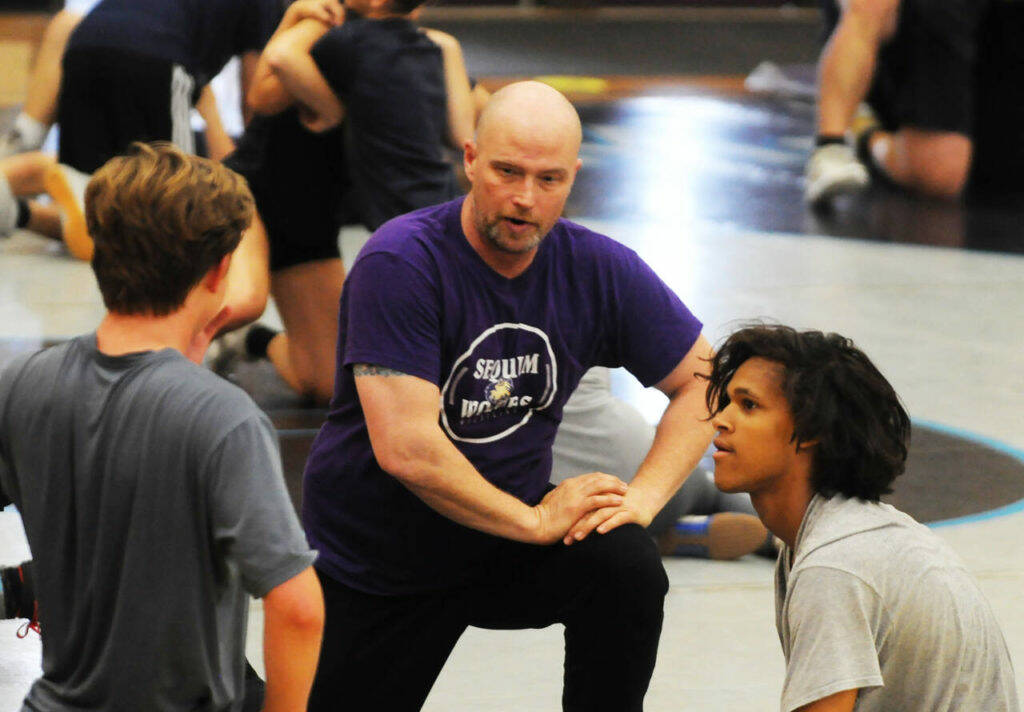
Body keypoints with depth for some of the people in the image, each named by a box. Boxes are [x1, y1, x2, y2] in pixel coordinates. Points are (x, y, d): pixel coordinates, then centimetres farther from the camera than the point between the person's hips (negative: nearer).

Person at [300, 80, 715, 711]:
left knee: (629, 566, -25)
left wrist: (643, 496, -13)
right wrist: (536, 520, -22)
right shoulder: (399, 264, -23)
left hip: (506, 548, 2)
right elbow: (405, 449, -29)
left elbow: (703, 381, 3)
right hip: (374, 563, -2)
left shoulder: (599, 269, -9)